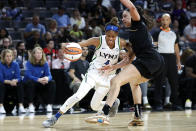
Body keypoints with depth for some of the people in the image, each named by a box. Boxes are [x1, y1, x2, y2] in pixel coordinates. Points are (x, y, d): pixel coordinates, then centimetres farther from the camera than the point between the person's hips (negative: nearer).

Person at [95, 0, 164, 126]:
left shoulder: (138, 24, 9)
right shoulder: (133, 34, 33)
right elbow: (130, 59, 33)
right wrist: (114, 66, 32)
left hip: (150, 59, -10)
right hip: (157, 63, 10)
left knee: (116, 81, -19)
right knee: (134, 82, 37)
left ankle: (105, 115, -34)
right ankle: (138, 117, 31)